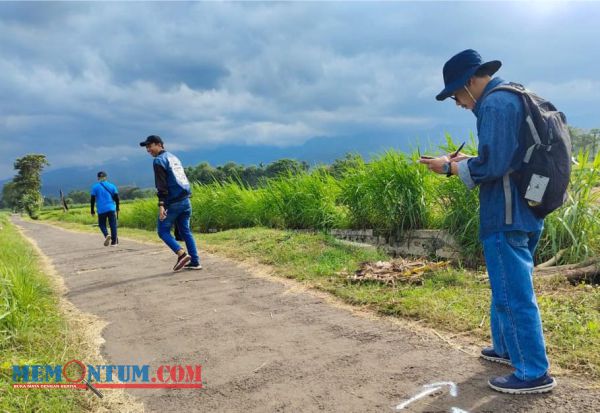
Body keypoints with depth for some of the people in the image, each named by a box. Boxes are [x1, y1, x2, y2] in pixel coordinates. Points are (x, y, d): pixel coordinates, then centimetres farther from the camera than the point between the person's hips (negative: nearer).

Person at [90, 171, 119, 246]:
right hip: (111, 209, 1)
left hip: (101, 210, -1)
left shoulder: (95, 187, 1)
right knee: (113, 225, 5)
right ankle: (114, 242, 5)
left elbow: (92, 200, 0)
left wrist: (92, 211, 7)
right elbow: (116, 198, 4)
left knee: (102, 224, 14)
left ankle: (106, 235, -14)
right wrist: (117, 209, 12)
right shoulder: (112, 186, 6)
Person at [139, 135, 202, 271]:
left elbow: (162, 185, -16)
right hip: (185, 200, 8)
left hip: (172, 202, -8)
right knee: (185, 231, 12)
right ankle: (195, 262, 8)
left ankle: (182, 254, -12)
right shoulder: (173, 157, 19)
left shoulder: (159, 160, -7)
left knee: (163, 231, 5)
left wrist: (161, 204, -20)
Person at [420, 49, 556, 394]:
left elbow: (492, 165, -23)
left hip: (506, 216, -10)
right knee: (507, 287, 21)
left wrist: (451, 167, -8)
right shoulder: (513, 98, 16)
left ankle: (534, 373, 8)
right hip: (524, 211, 10)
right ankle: (507, 348, 35)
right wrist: (466, 160, 12)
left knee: (514, 294, -2)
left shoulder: (495, 103, -15)